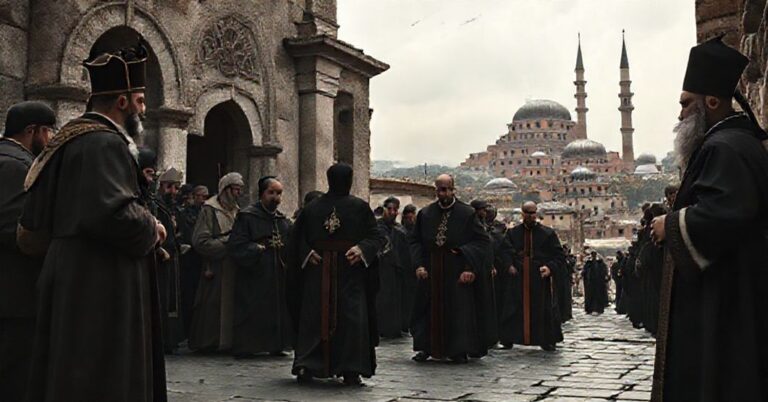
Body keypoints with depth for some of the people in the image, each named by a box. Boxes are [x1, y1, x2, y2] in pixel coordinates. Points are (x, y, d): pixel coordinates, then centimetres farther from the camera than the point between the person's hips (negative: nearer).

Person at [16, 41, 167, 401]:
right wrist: (152, 229, -10)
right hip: (101, 288, -10)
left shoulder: (70, 140, 16)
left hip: (73, 283, 10)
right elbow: (112, 212, -29)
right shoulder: (104, 143, -15)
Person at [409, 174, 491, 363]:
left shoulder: (467, 213, -3)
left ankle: (459, 351, 9)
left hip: (458, 272, -2)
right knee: (430, 310, 8)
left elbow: (483, 240, -6)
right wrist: (419, 264, -6)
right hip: (431, 271, 2)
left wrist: (470, 267, -15)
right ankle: (427, 347, 20)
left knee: (459, 310, -1)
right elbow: (415, 241, 8)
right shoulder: (425, 214, 5)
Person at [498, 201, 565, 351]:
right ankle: (508, 339, 14)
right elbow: (506, 252, 6)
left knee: (544, 310, 1)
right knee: (513, 310, 3)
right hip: (518, 278, 1)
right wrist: (509, 265, -13)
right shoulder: (512, 233, 9)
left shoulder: (548, 233, 4)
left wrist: (550, 267, -15)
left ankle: (547, 341, 15)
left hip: (541, 279, -1)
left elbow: (559, 256, 3)